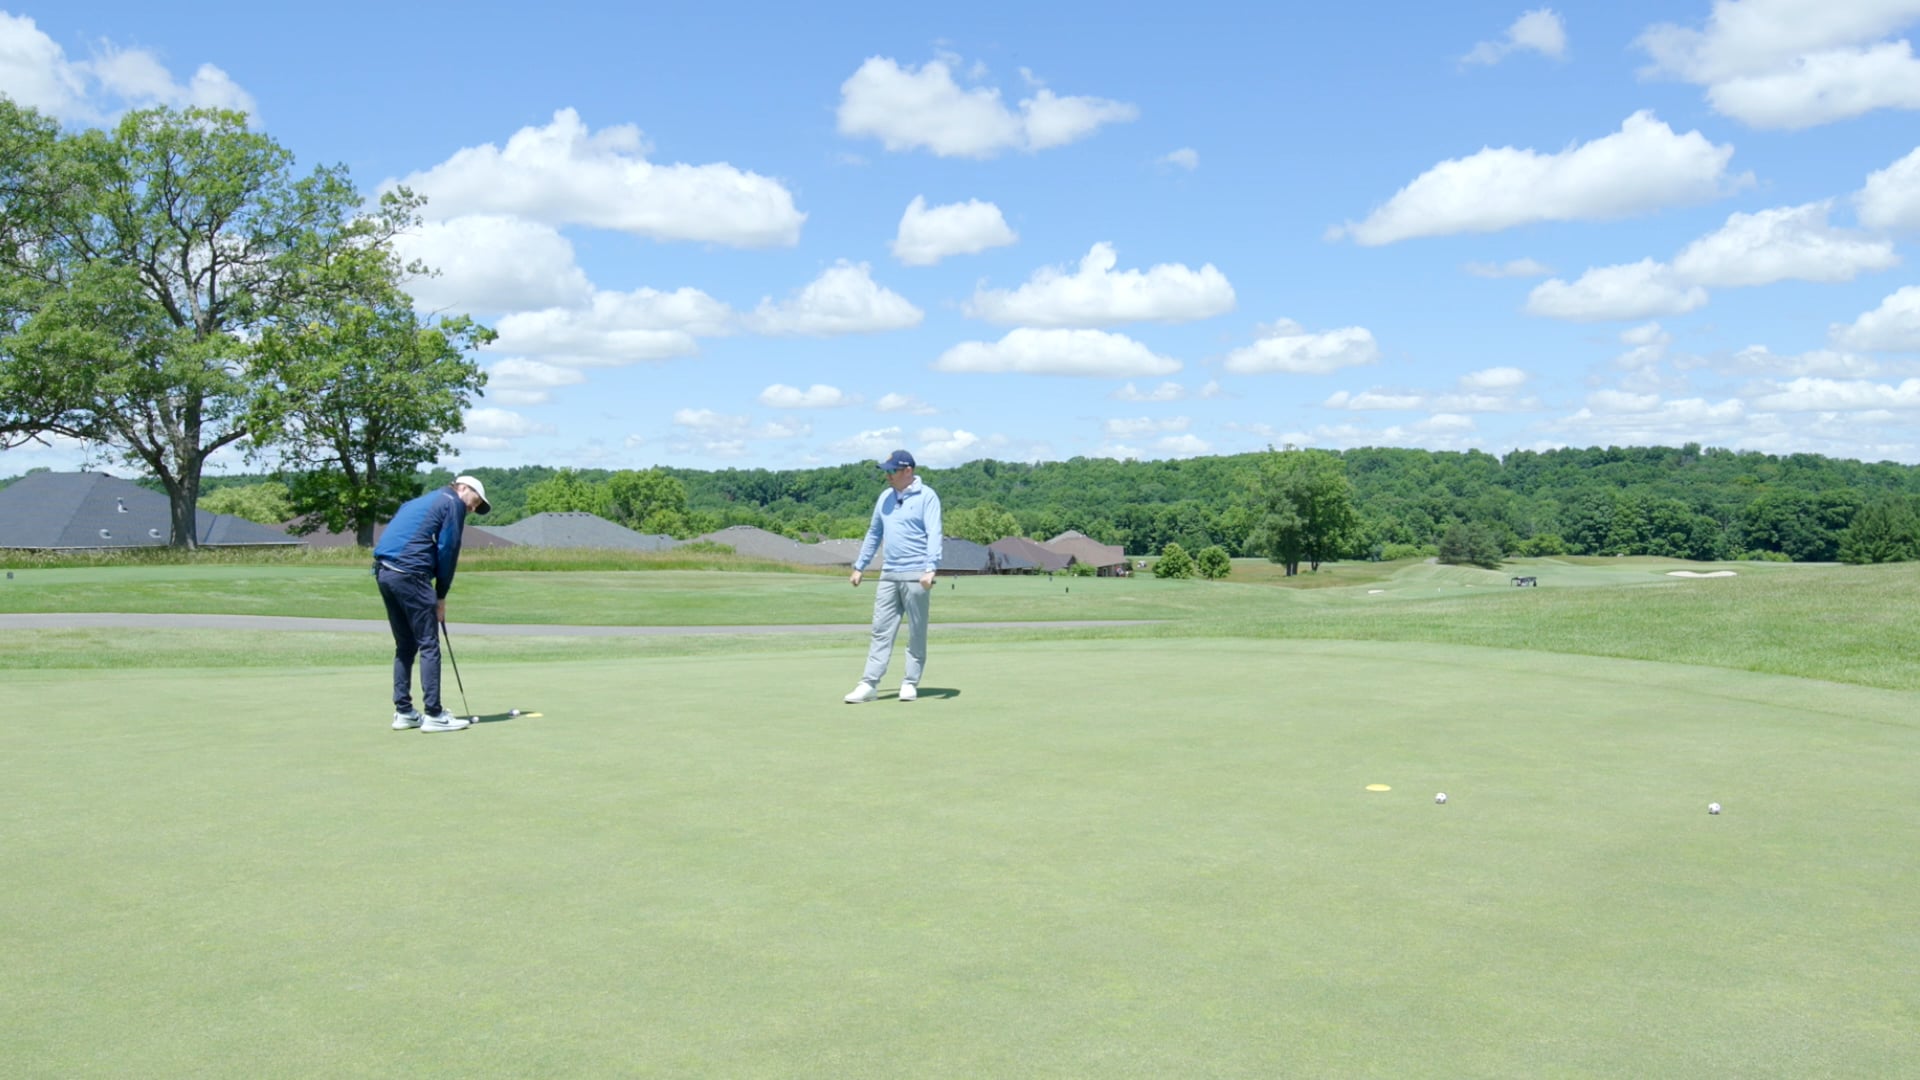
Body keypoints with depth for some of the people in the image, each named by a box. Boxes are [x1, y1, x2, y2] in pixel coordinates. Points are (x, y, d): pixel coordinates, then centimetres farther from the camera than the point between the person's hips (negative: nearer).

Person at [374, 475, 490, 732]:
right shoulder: (453, 503, 2)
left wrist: (434, 595, 16)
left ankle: (403, 711, 17)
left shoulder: (423, 500, 28)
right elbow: (447, 550, -4)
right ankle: (433, 715, -3)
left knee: (405, 645, 15)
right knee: (429, 645, -3)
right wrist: (441, 597, 4)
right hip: (409, 572, -9)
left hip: (383, 571, 9)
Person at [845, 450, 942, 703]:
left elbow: (934, 535, -14)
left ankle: (911, 683, 12)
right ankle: (869, 684, 1)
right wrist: (859, 567, 21)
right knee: (881, 631, 2)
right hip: (888, 575, 6)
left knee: (916, 633, 4)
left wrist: (930, 569, -26)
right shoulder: (885, 497, 14)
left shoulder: (926, 497, -5)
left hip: (915, 576, -6)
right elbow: (874, 534, 22)